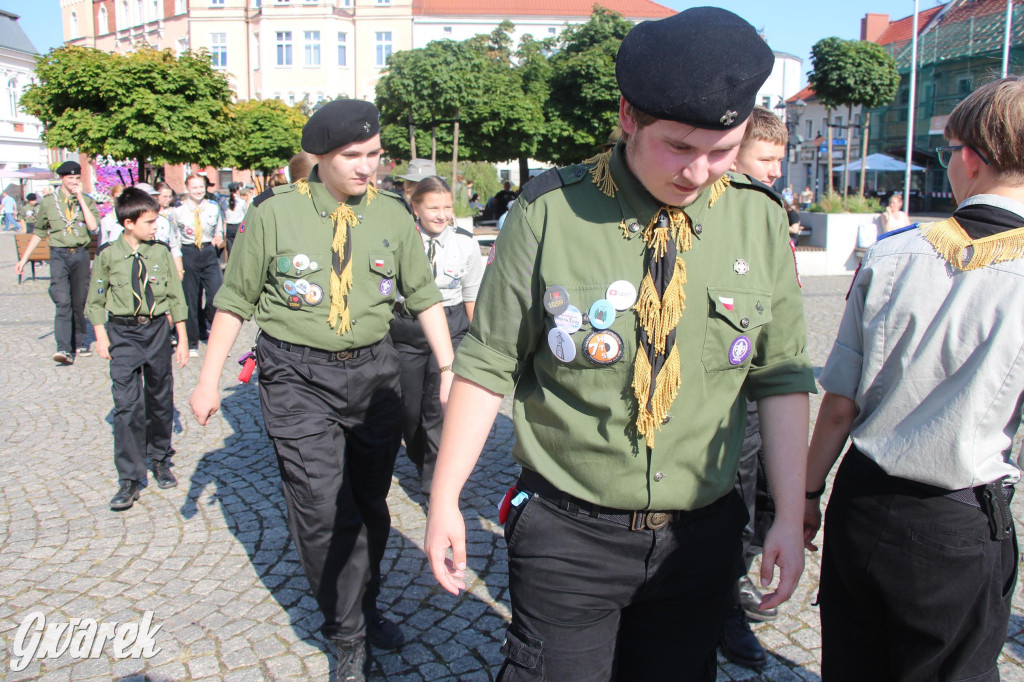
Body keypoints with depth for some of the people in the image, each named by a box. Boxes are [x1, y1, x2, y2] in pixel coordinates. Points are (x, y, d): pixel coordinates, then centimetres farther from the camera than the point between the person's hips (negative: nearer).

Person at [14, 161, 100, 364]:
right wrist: (24, 259, 13)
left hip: (81, 254, 1)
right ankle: (64, 349, -19)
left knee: (79, 303, 9)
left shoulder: (87, 201, 6)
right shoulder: (48, 202, 6)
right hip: (59, 255, -1)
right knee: (63, 302, -13)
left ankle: (79, 344, 22)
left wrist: (80, 198, -11)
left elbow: (93, 227, -11)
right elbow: (39, 233, 14)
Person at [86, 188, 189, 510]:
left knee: (160, 398, 12)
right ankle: (129, 479, 0)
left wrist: (182, 340, 5)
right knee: (127, 403, -6)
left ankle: (160, 459, 31)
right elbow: (95, 299, 6)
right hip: (122, 333, -2)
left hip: (157, 329, 2)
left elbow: (176, 296, 5)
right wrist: (101, 336, 0)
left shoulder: (161, 252, 0)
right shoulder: (108, 254, -3)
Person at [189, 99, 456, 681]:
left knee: (370, 505, 15)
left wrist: (449, 367, -2)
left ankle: (364, 608, 40)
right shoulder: (275, 214, -5)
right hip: (298, 376, -3)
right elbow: (235, 300, 1)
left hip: (374, 370, 3)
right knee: (324, 514, -4)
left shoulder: (393, 214, 2)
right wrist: (209, 380, 3)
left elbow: (424, 295, 6)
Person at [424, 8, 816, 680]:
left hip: (700, 537, 3)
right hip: (567, 532, -3)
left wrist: (791, 518, 3)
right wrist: (445, 498, -4)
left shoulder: (759, 221, -1)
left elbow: (782, 379, 4)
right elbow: (489, 364, -5)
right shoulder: (550, 210, -10)